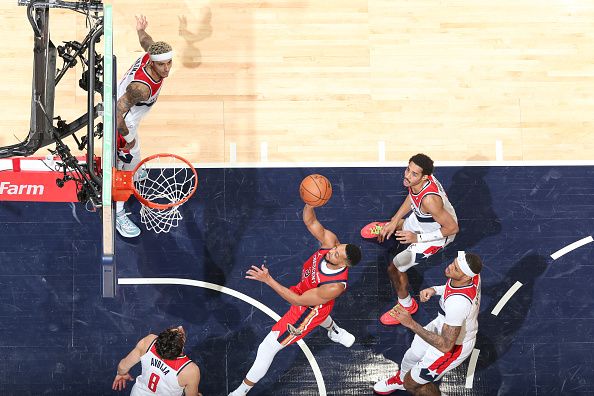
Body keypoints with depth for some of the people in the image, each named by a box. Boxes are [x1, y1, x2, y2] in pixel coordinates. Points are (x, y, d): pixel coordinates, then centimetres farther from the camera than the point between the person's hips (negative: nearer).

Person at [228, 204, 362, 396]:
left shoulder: (335, 286, -45)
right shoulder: (330, 241, -32)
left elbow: (298, 301, -38)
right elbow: (309, 221, -27)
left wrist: (268, 280, -43)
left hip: (309, 310, -7)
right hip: (305, 288, 7)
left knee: (267, 348, 0)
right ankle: (335, 332, 77)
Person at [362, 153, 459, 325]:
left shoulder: (429, 199, -45)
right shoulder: (415, 181, -22)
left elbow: (453, 228, -35)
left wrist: (417, 238, -32)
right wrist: (393, 222, 3)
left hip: (437, 234, -7)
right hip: (420, 218, 7)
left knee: (395, 268, -3)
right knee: (394, 225, 33)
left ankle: (406, 306, 22)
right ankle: (389, 228, 71)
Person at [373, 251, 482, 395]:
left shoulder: (457, 303, -45)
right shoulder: (472, 273, -20)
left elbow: (446, 345, -37)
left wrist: (411, 324, -37)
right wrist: (434, 289, -10)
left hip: (454, 345, -8)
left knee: (412, 384, 7)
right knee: (411, 356, 30)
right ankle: (401, 379, 62)